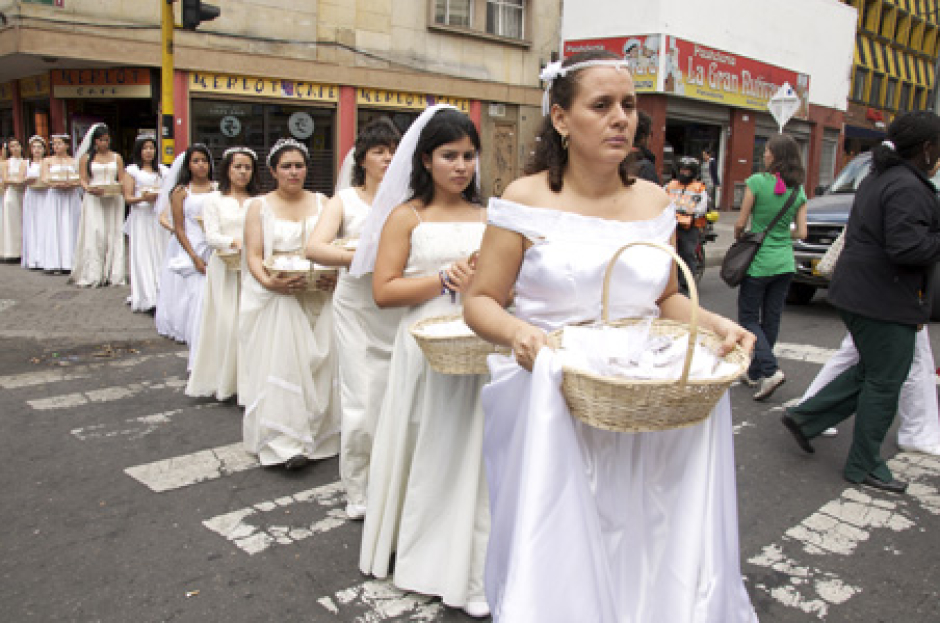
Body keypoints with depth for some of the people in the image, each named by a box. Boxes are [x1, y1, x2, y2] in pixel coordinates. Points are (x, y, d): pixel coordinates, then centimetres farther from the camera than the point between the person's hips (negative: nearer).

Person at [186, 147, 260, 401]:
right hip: (224, 268, -1)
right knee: (225, 322, -3)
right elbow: (211, 236, -2)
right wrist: (234, 242, -20)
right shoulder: (215, 200, 7)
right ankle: (222, 379, 6)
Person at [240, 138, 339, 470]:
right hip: (275, 297, -2)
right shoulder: (260, 206, 6)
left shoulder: (321, 202, 11)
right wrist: (270, 282, -20)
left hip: (317, 297, 2)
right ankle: (286, 441, -7)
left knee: (316, 363, 0)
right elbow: (254, 256, -1)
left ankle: (316, 434, 11)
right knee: (280, 364, -9)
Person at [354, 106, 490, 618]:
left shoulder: (488, 218, 10)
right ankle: (417, 555, 25)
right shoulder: (407, 216, 0)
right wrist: (446, 279, -15)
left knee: (472, 455, 6)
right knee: (425, 454, 7)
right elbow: (383, 291, -7)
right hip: (426, 348, -2)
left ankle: (469, 570, 19)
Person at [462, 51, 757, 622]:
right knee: (559, 554, 2)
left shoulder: (656, 202, 7)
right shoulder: (525, 200, -5)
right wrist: (516, 331, -23)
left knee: (648, 543, 5)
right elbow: (481, 302, -2)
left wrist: (714, 323, -3)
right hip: (550, 402, -3)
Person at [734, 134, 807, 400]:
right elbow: (801, 232, 1)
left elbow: (741, 223, -9)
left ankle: (770, 370, -13)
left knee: (749, 319, 4)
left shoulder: (757, 182, -12)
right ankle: (755, 373, 23)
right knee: (771, 320, 13)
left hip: (759, 262, -5)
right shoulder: (798, 191, 3)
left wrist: (738, 237, 11)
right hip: (785, 263, 5)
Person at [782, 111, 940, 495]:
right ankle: (864, 467, 13)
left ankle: (805, 417, 20)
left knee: (870, 372, 20)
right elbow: (906, 247, -27)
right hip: (884, 301, -10)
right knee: (884, 381, 2)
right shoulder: (908, 188, -19)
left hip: (857, 291, 10)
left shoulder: (879, 178, 14)